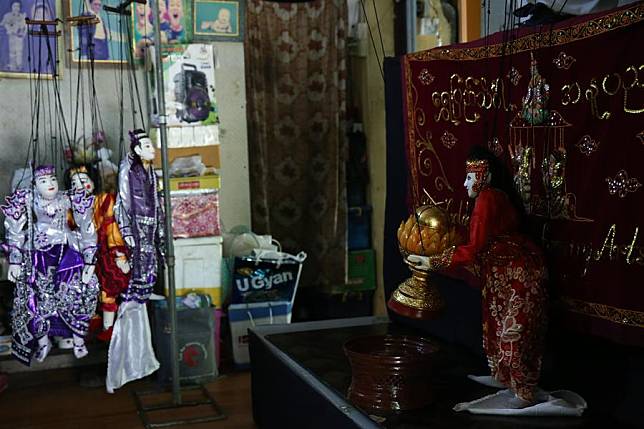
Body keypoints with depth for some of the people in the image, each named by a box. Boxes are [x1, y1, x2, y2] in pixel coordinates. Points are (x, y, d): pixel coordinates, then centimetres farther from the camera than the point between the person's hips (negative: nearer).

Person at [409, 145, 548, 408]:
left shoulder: (487, 198, -18)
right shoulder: (496, 197, 13)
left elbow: (474, 250, -22)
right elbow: (482, 245, 11)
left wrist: (433, 262, -19)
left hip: (518, 273, -11)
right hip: (505, 274, 11)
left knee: (515, 332, -4)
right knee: (498, 326, 19)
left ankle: (525, 394, 5)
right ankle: (501, 377, 33)